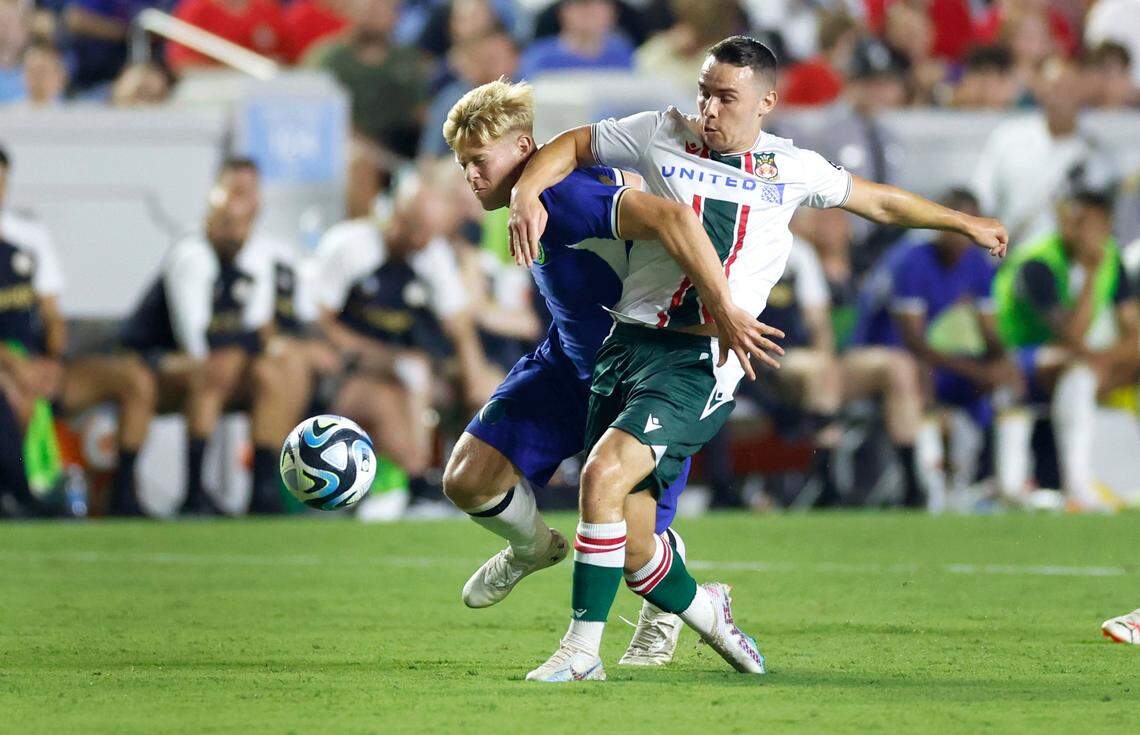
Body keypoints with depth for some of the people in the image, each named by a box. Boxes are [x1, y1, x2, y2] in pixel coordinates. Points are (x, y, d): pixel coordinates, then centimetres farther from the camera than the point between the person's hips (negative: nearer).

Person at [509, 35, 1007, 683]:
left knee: (605, 472, -26)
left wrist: (965, 222, 35)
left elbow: (881, 202, 27)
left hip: (701, 362, -2)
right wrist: (527, 193, 1)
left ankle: (583, 648, -16)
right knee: (628, 540, -1)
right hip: (631, 338, 2)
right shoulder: (662, 135, 9)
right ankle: (703, 609, 32)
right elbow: (571, 147, 20)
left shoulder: (791, 168, 11)